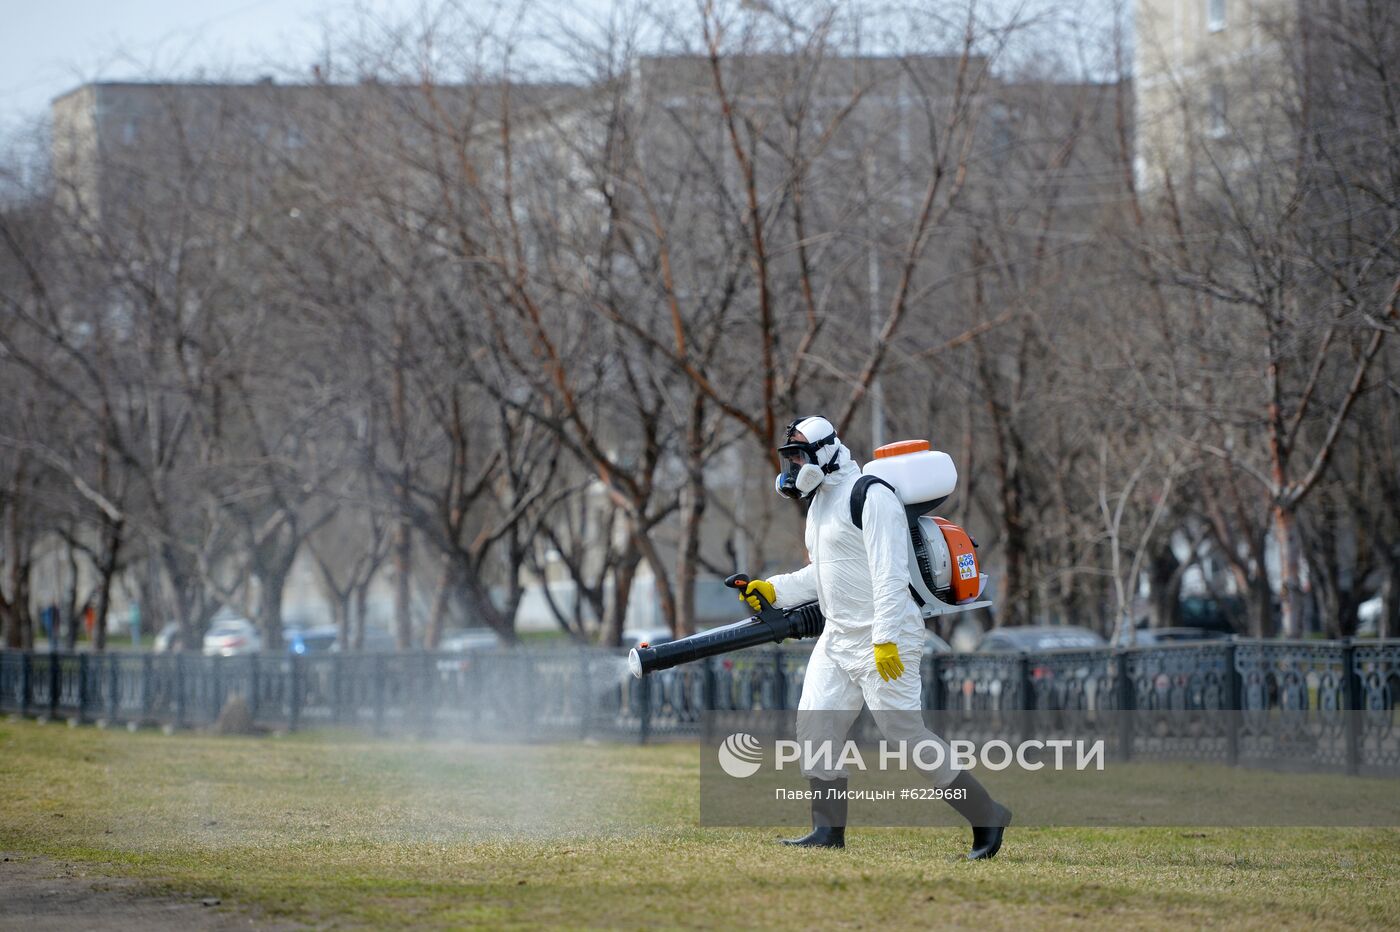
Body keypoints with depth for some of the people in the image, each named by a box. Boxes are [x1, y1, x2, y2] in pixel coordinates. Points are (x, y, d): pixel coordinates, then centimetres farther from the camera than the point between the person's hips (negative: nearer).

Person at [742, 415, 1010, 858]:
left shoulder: (871, 497, -16)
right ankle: (828, 830, 6)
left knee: (906, 733, -9)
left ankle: (986, 817, 1)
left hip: (884, 640, -10)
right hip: (837, 637, 10)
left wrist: (885, 640, -28)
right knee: (816, 725, 2)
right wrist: (773, 589, 13)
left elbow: (889, 574, -22)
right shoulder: (819, 503, 16)